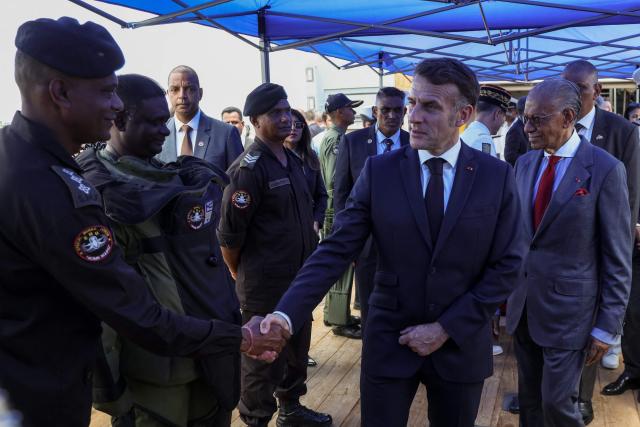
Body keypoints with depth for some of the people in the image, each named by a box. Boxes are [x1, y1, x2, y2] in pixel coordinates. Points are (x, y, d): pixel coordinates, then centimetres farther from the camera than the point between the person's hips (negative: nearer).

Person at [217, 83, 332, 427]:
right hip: (265, 284, -8)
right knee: (263, 359, 9)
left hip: (300, 278, 8)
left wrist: (309, 265, 14)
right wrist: (240, 274, -4)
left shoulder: (292, 160, 8)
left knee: (297, 350, 21)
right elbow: (229, 234, -17)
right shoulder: (248, 168, -17)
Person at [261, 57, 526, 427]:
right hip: (389, 341, 0)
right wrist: (287, 313, -23)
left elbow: (507, 267, -6)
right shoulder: (379, 171, -8)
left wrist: (447, 328, -11)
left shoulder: (497, 176, -7)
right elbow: (336, 250, -11)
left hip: (462, 344, 1)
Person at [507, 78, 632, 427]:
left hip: (568, 309, -5)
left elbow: (617, 258, -9)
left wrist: (607, 326, -9)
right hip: (523, 304, 5)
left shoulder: (605, 170, -12)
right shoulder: (525, 163, 5)